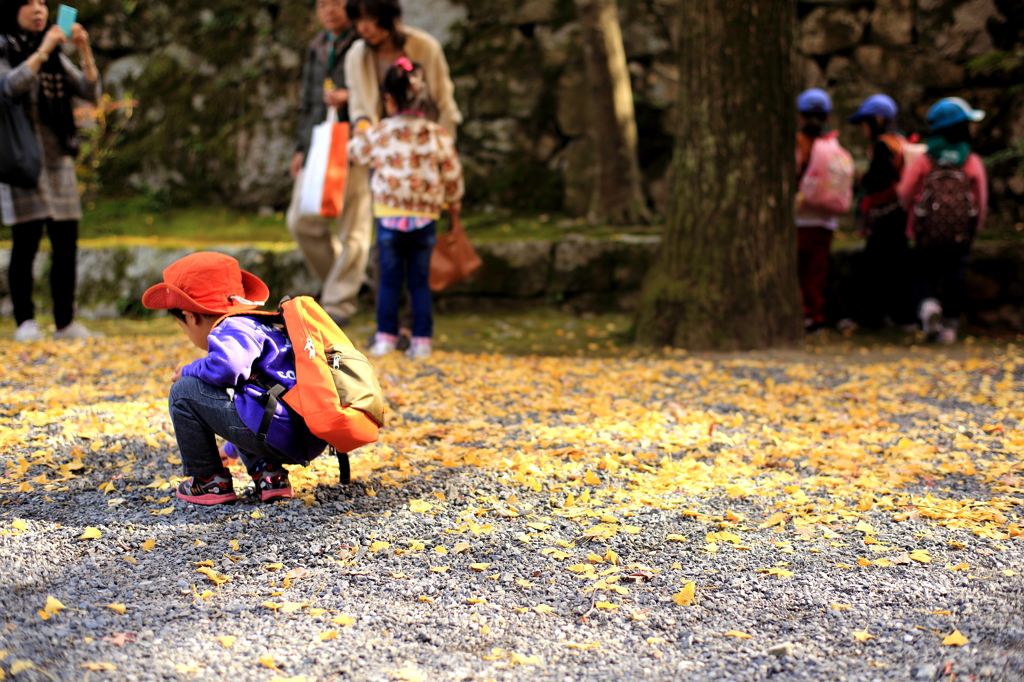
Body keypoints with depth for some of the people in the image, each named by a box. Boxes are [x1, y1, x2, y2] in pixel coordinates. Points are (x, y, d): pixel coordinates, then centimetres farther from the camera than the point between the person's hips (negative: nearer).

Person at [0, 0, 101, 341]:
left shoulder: (55, 56, 17)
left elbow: (90, 92, 6)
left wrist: (85, 51, -7)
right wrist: (42, 52, -22)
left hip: (59, 157, 5)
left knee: (66, 243, 2)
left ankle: (65, 323, 6)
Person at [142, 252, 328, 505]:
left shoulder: (231, 329, -5)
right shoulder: (257, 326, 28)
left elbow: (225, 366, -30)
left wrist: (188, 371, -5)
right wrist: (232, 449, 58)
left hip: (282, 434, -11)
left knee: (184, 391, -3)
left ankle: (210, 482, 7)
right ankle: (268, 474, 17)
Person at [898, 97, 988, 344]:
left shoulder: (924, 160, -1)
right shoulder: (973, 162, 0)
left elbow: (905, 192, 3)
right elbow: (981, 199, 5)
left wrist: (913, 212, 24)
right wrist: (976, 226, 20)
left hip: (928, 230, 0)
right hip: (961, 231, 0)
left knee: (926, 270, 10)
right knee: (955, 273, 7)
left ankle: (928, 303, -19)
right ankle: (950, 325, 7)